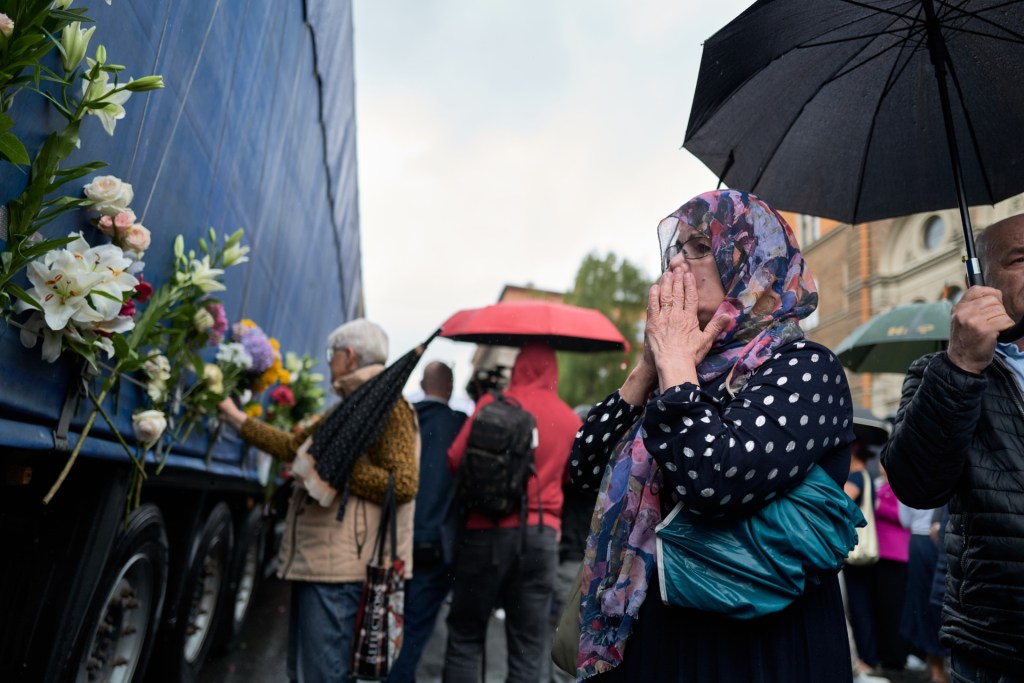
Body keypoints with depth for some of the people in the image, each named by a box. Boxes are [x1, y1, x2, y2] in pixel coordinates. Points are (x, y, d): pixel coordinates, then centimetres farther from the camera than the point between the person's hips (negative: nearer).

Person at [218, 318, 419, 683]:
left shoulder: (387, 406, -13)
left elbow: (404, 485, -21)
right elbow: (291, 446, 25)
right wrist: (235, 416, 27)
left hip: (339, 571, -10)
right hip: (317, 562, 10)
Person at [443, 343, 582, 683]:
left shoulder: (493, 403, -6)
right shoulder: (571, 419, 3)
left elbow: (456, 459, -9)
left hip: (487, 529, -2)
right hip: (542, 534, 2)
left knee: (465, 634, 12)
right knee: (528, 645, 11)